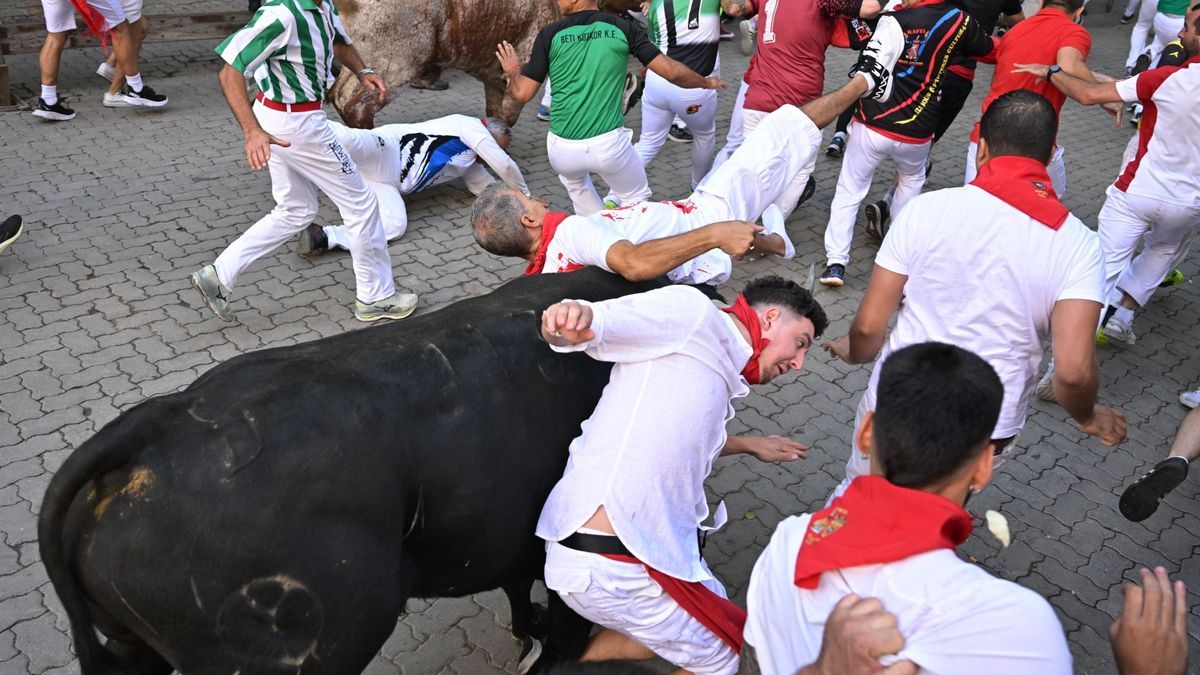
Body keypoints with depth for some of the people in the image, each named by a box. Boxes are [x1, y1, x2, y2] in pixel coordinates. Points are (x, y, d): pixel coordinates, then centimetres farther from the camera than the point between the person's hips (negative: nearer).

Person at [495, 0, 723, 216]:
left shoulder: (550, 34, -2)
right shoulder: (622, 27, 0)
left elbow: (522, 93, 0)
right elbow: (670, 71, 0)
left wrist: (513, 70, 23)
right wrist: (706, 82, 20)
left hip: (562, 148, 1)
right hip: (608, 144, -1)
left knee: (575, 183, 35)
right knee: (636, 198, 24)